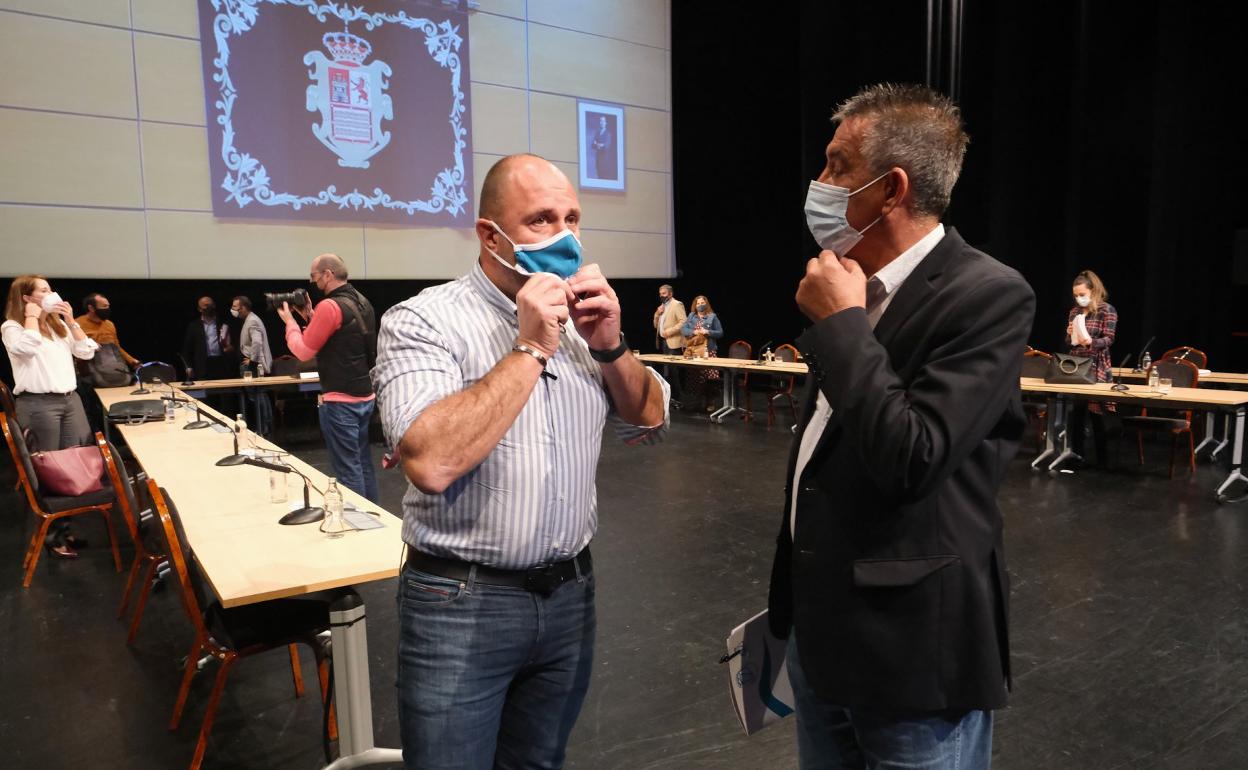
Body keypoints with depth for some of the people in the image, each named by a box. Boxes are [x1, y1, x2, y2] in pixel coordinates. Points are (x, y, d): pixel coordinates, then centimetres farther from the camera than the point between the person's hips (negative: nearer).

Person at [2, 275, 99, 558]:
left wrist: (70, 320, 3)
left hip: (70, 399, 7)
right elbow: (27, 348, -25)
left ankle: (65, 526, 20)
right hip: (38, 404, -7)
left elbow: (87, 352, 9)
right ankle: (50, 535, 10)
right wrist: (32, 317, -11)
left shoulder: (59, 325, 15)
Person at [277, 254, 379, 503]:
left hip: (341, 400, -9)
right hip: (365, 395, 9)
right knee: (363, 463, 16)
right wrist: (311, 317, 16)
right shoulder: (362, 302, 10)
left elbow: (303, 351, -11)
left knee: (347, 469, -2)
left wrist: (289, 321, 4)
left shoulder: (330, 306, -17)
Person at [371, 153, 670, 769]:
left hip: (570, 594, 5)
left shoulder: (578, 319, 5)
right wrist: (530, 350, -23)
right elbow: (430, 462, -28)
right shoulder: (421, 321, -12)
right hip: (460, 604, -5)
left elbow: (650, 424, 8)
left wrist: (608, 346, -9)